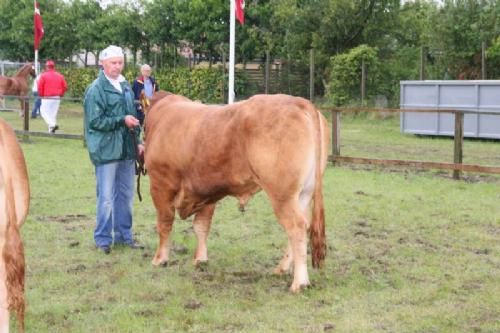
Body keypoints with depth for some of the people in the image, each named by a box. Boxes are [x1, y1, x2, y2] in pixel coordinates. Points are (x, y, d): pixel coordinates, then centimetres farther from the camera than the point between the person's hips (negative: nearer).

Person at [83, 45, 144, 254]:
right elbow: (95, 121, -14)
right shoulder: (96, 89, -9)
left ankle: (124, 235, 23)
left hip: (127, 150, 7)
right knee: (106, 197, -2)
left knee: (126, 195, 13)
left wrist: (138, 142, 14)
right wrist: (122, 120, -19)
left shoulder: (125, 87, 14)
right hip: (106, 150, -7)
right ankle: (103, 239, 6)